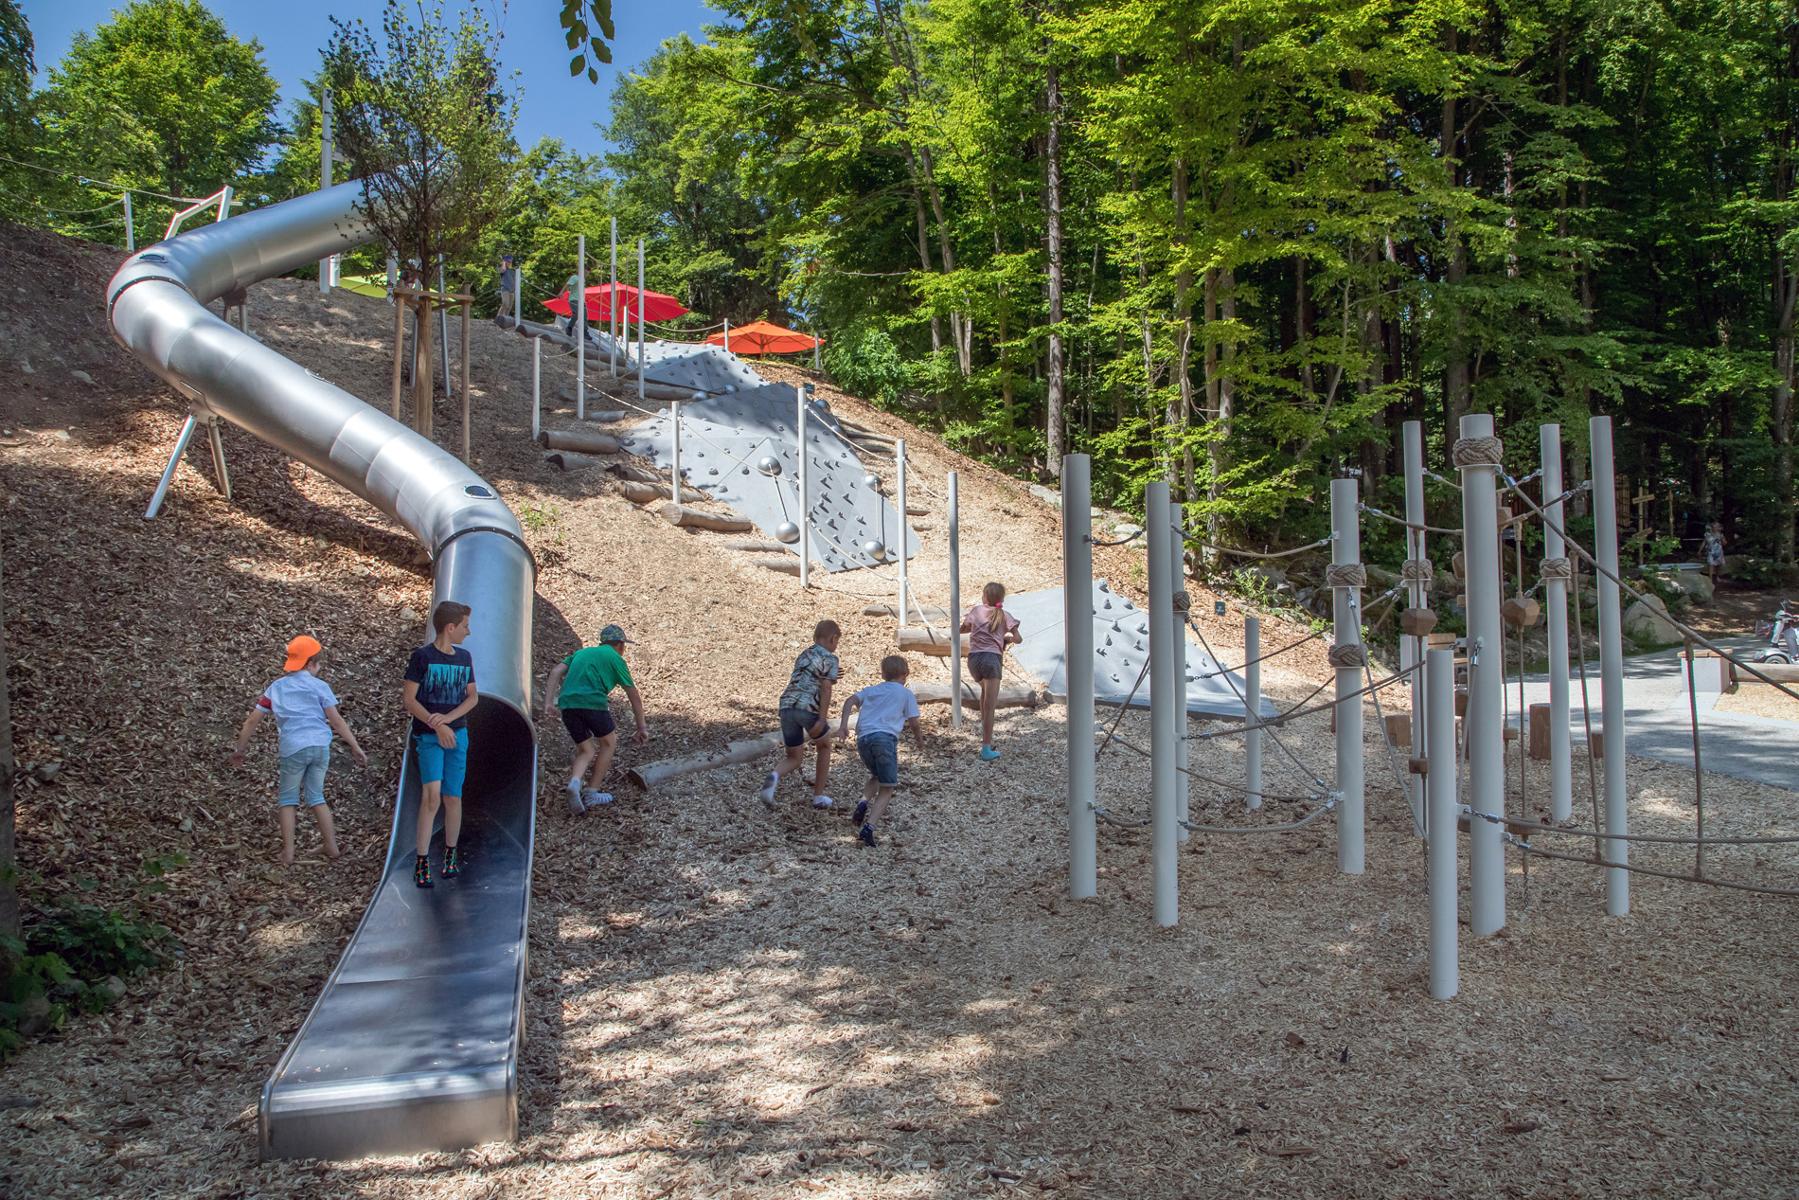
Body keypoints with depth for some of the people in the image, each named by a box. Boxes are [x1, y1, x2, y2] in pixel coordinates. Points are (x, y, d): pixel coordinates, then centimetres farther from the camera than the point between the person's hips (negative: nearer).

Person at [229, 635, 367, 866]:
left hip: (293, 749, 0)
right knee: (316, 796, 14)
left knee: (287, 799, 13)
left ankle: (288, 853, 8)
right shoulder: (319, 686, 4)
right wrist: (356, 748, 0)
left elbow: (252, 721, 12)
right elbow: (336, 721, -2)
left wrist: (239, 750, 22)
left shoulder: (276, 687, 11)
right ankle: (332, 848, 14)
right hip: (320, 746, 0)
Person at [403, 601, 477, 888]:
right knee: (432, 795, -16)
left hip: (458, 734, 5)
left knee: (453, 798, 7)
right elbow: (409, 700, -8)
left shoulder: (464, 657, 9)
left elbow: (472, 697, 11)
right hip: (428, 736, -4)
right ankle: (422, 862, -10)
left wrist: (447, 717, -7)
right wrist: (437, 726, -15)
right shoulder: (422, 656, -7)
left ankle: (451, 855, 23)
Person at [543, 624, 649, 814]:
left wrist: (548, 702, 8)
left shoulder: (581, 652, 29)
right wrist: (642, 727, 23)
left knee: (586, 751, 16)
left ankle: (575, 782, -13)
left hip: (567, 704, 5)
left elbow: (557, 671, 13)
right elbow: (634, 696, 16)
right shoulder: (615, 658, 14)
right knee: (609, 742, 17)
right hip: (592, 702, -5)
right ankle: (592, 793, 14)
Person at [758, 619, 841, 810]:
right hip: (808, 708, -5)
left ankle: (774, 777, -18)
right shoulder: (829, 658, 4)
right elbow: (826, 688, -9)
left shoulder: (803, 655, 26)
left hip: (787, 707, 5)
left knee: (795, 758, 14)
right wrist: (822, 719, -14)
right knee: (824, 746, 22)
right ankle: (818, 796, 22)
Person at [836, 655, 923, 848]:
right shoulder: (906, 693, 16)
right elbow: (913, 723, 12)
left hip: (863, 737, 4)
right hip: (885, 737, -4)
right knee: (886, 788, 1)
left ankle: (864, 802, -1)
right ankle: (869, 826, -19)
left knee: (876, 777, 28)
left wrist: (843, 724, 3)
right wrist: (919, 739, 30)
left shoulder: (870, 690, 26)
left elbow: (850, 701, 10)